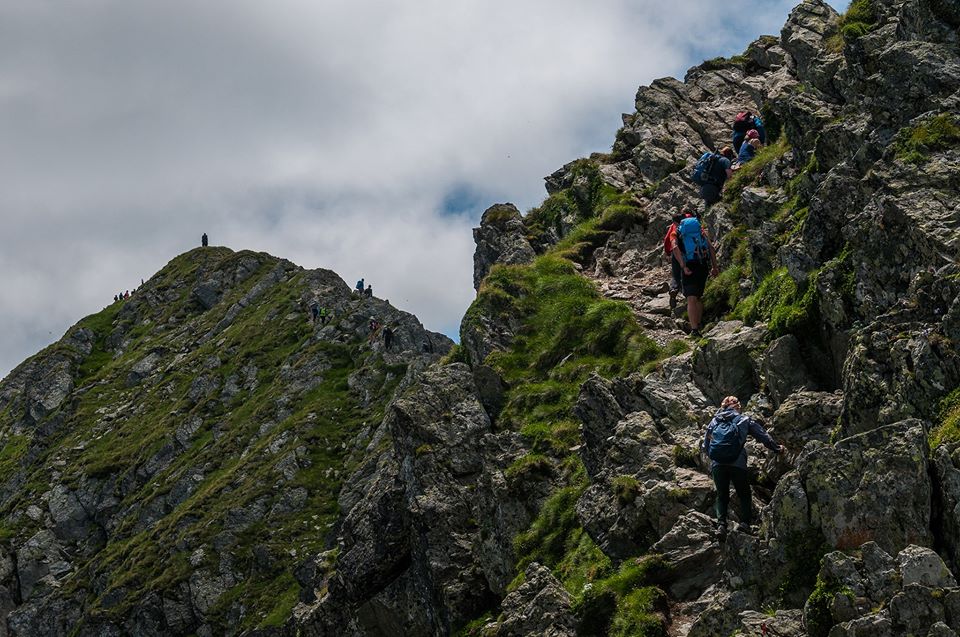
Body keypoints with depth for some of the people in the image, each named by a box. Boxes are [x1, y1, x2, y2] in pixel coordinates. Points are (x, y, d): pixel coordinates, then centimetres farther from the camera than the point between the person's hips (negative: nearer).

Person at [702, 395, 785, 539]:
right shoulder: (744, 420, 12)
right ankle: (745, 521, -7)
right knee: (744, 494, 13)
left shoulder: (714, 421, 18)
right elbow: (763, 436, 13)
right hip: (737, 463, -2)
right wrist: (777, 448, 22)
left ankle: (721, 524, -9)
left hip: (717, 464, 2)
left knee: (722, 496, 11)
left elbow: (705, 445, 17)